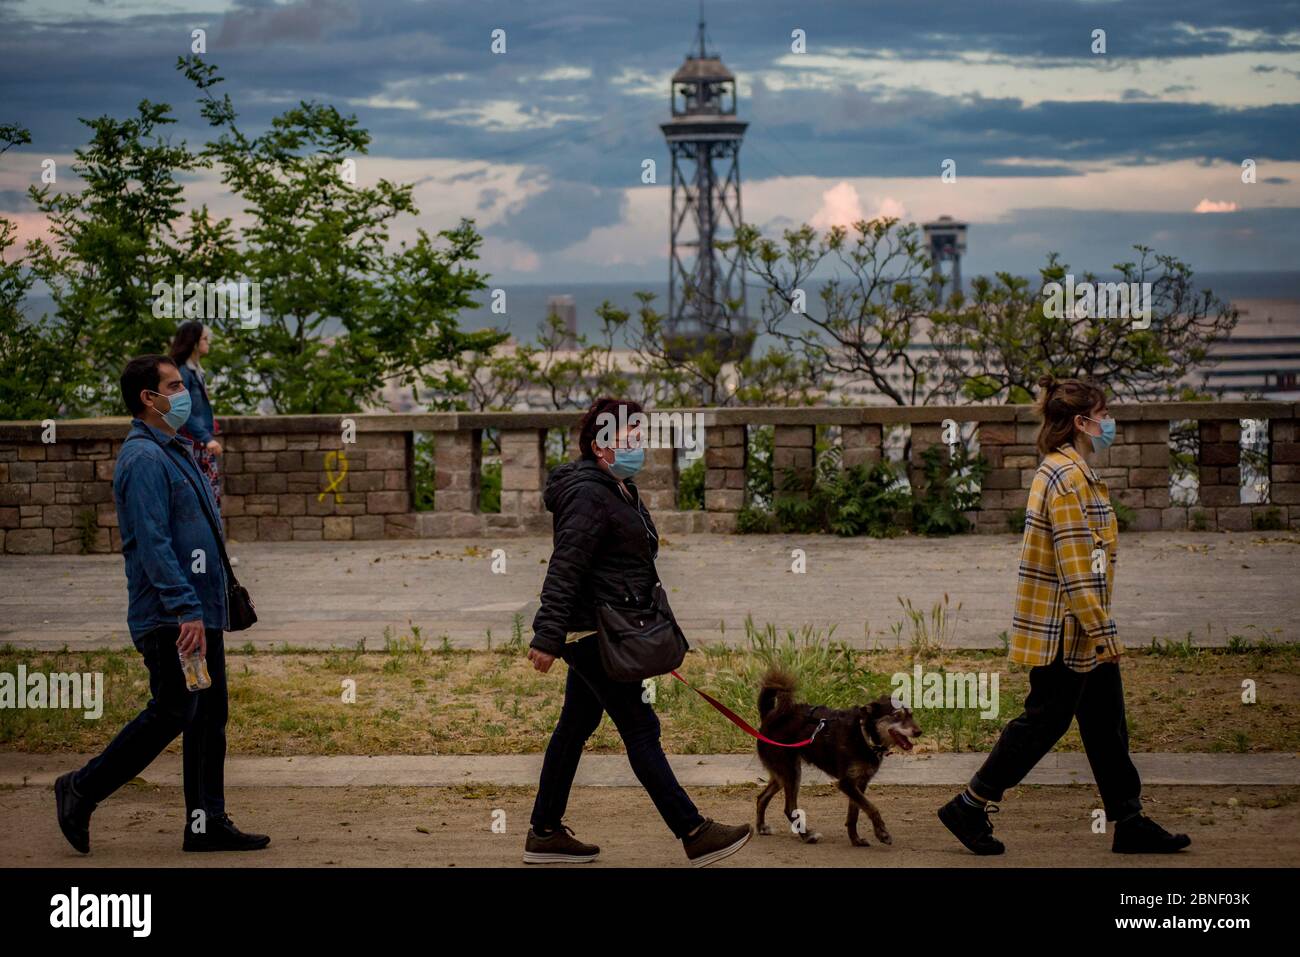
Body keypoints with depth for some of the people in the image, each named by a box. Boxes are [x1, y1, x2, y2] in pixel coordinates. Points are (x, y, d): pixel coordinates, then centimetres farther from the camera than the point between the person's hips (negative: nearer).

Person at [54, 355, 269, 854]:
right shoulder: (144, 458, -14)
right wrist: (187, 610, -26)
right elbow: (153, 542, -21)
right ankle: (82, 790, 4)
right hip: (169, 619, -10)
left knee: (209, 715, 8)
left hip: (199, 611, 10)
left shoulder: (176, 452, 18)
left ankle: (207, 824, 10)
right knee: (171, 713, -8)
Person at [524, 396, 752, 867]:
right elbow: (564, 569, -24)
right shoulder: (588, 495, -17)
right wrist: (547, 636, -28)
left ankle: (544, 833, 21)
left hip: (594, 633, 11)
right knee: (641, 730, -6)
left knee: (575, 726, 14)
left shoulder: (621, 491, 16)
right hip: (594, 632, -11)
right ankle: (694, 835, -4)